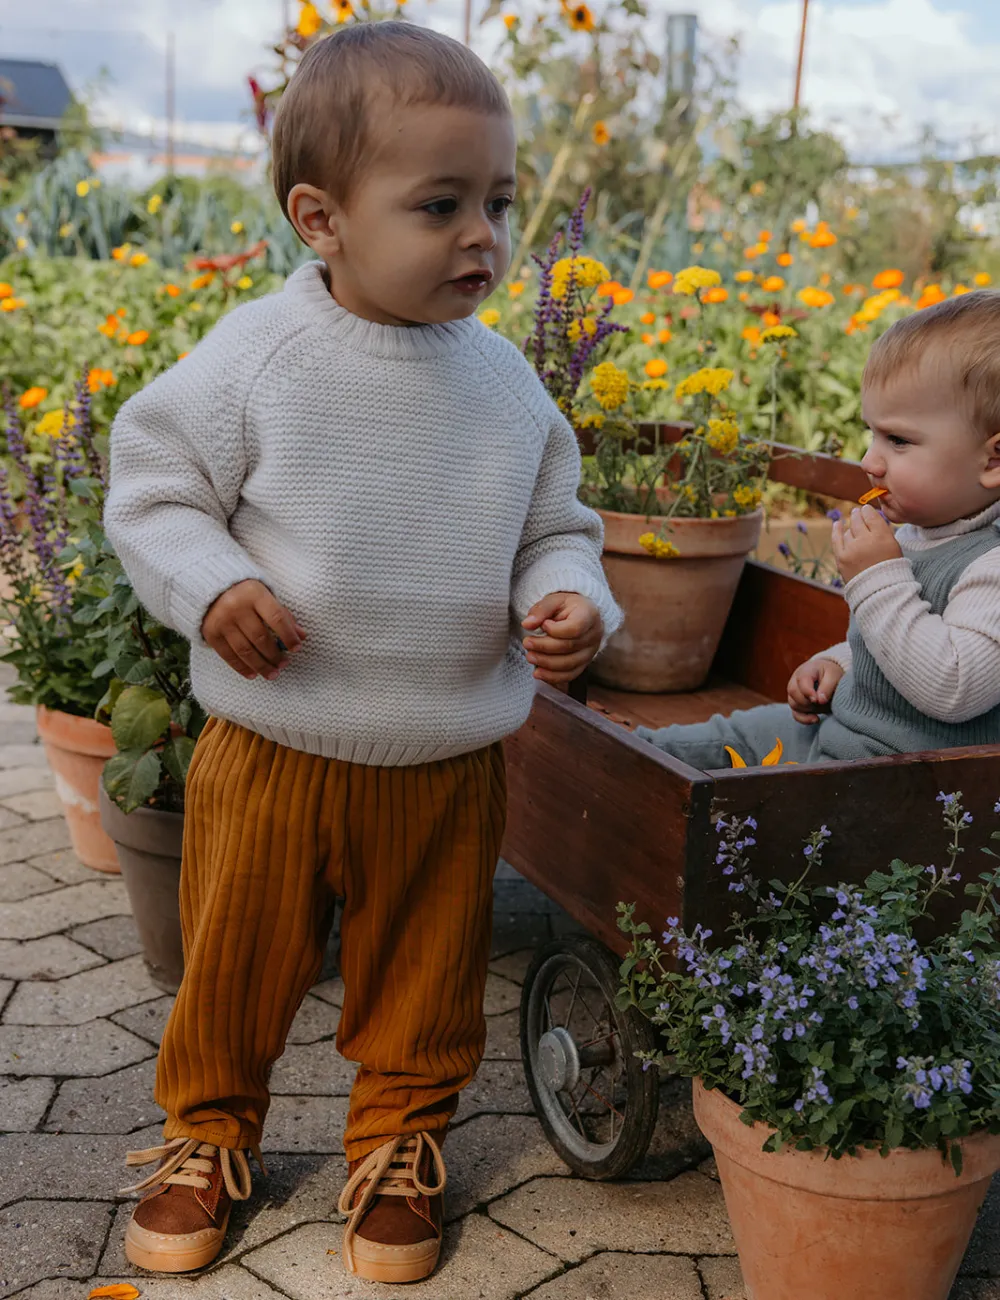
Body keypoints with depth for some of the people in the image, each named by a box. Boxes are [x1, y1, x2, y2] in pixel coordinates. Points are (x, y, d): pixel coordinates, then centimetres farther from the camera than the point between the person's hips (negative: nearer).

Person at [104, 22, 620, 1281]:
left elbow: (551, 525, 8)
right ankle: (207, 1128, 43)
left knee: (421, 969, 18)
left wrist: (568, 598, -12)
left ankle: (401, 1134, 43)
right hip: (273, 752, -2)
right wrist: (209, 584, -19)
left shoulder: (504, 381, -3)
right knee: (235, 962, 16)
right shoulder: (252, 359, -13)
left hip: (448, 765, 2)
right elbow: (151, 484, -3)